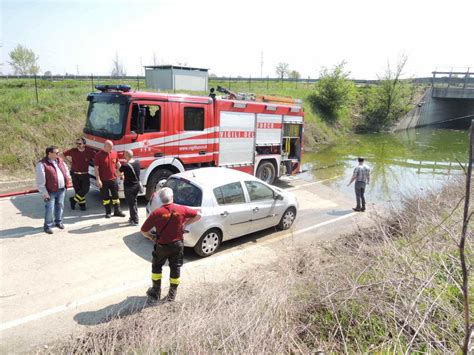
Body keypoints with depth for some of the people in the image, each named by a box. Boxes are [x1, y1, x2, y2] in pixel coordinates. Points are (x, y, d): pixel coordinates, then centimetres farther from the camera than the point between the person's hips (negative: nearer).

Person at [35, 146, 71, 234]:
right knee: (49, 209, -1)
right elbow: (40, 181, -15)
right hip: (50, 191, -6)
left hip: (61, 189, 6)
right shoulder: (42, 164, -15)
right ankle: (47, 226, 15)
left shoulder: (60, 160, 7)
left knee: (60, 206, 17)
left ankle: (58, 221, 35)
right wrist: (44, 193, -16)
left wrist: (67, 178, 13)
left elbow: (66, 169, 25)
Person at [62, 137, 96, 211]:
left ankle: (73, 200, 15)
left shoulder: (89, 151, -10)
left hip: (85, 174, 0)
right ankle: (82, 204, 20)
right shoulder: (73, 151, -5)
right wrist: (69, 161, 4)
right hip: (75, 174, 0)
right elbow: (63, 155, 10)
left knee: (85, 189, -5)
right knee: (78, 190, 6)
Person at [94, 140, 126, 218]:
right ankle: (108, 212, 18)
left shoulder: (114, 153, 3)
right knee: (105, 197, 7)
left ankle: (117, 211, 18)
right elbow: (96, 168, -12)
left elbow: (118, 164, 15)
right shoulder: (98, 155, -10)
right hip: (103, 180, -4)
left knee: (115, 196, 9)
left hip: (113, 179, 4)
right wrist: (98, 180, -16)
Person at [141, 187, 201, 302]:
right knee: (175, 269, 17)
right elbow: (198, 215, -1)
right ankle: (172, 295, 28)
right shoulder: (181, 209, -11)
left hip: (162, 246, -2)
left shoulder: (156, 213, -17)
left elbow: (143, 230, -12)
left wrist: (151, 237, 7)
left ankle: (155, 293, 29)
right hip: (177, 244, 2)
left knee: (156, 267, 21)